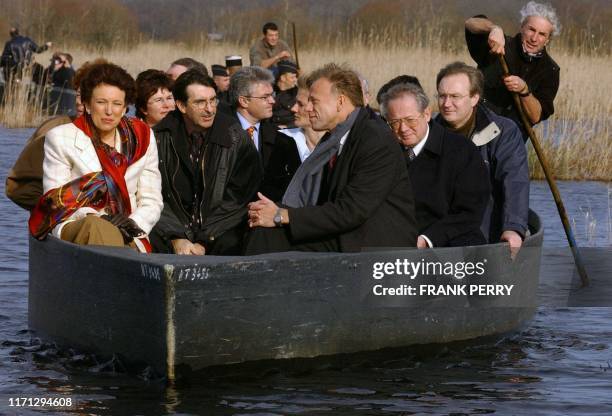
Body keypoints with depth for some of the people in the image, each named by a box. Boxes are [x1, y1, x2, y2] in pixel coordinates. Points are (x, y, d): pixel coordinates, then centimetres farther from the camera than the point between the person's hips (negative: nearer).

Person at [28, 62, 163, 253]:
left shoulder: (142, 139, 15)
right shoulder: (61, 138, 7)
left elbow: (152, 201, 13)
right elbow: (54, 200, 1)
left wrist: (134, 224, -10)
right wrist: (95, 218, -17)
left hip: (127, 237, 1)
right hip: (74, 228, -1)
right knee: (95, 227, -38)